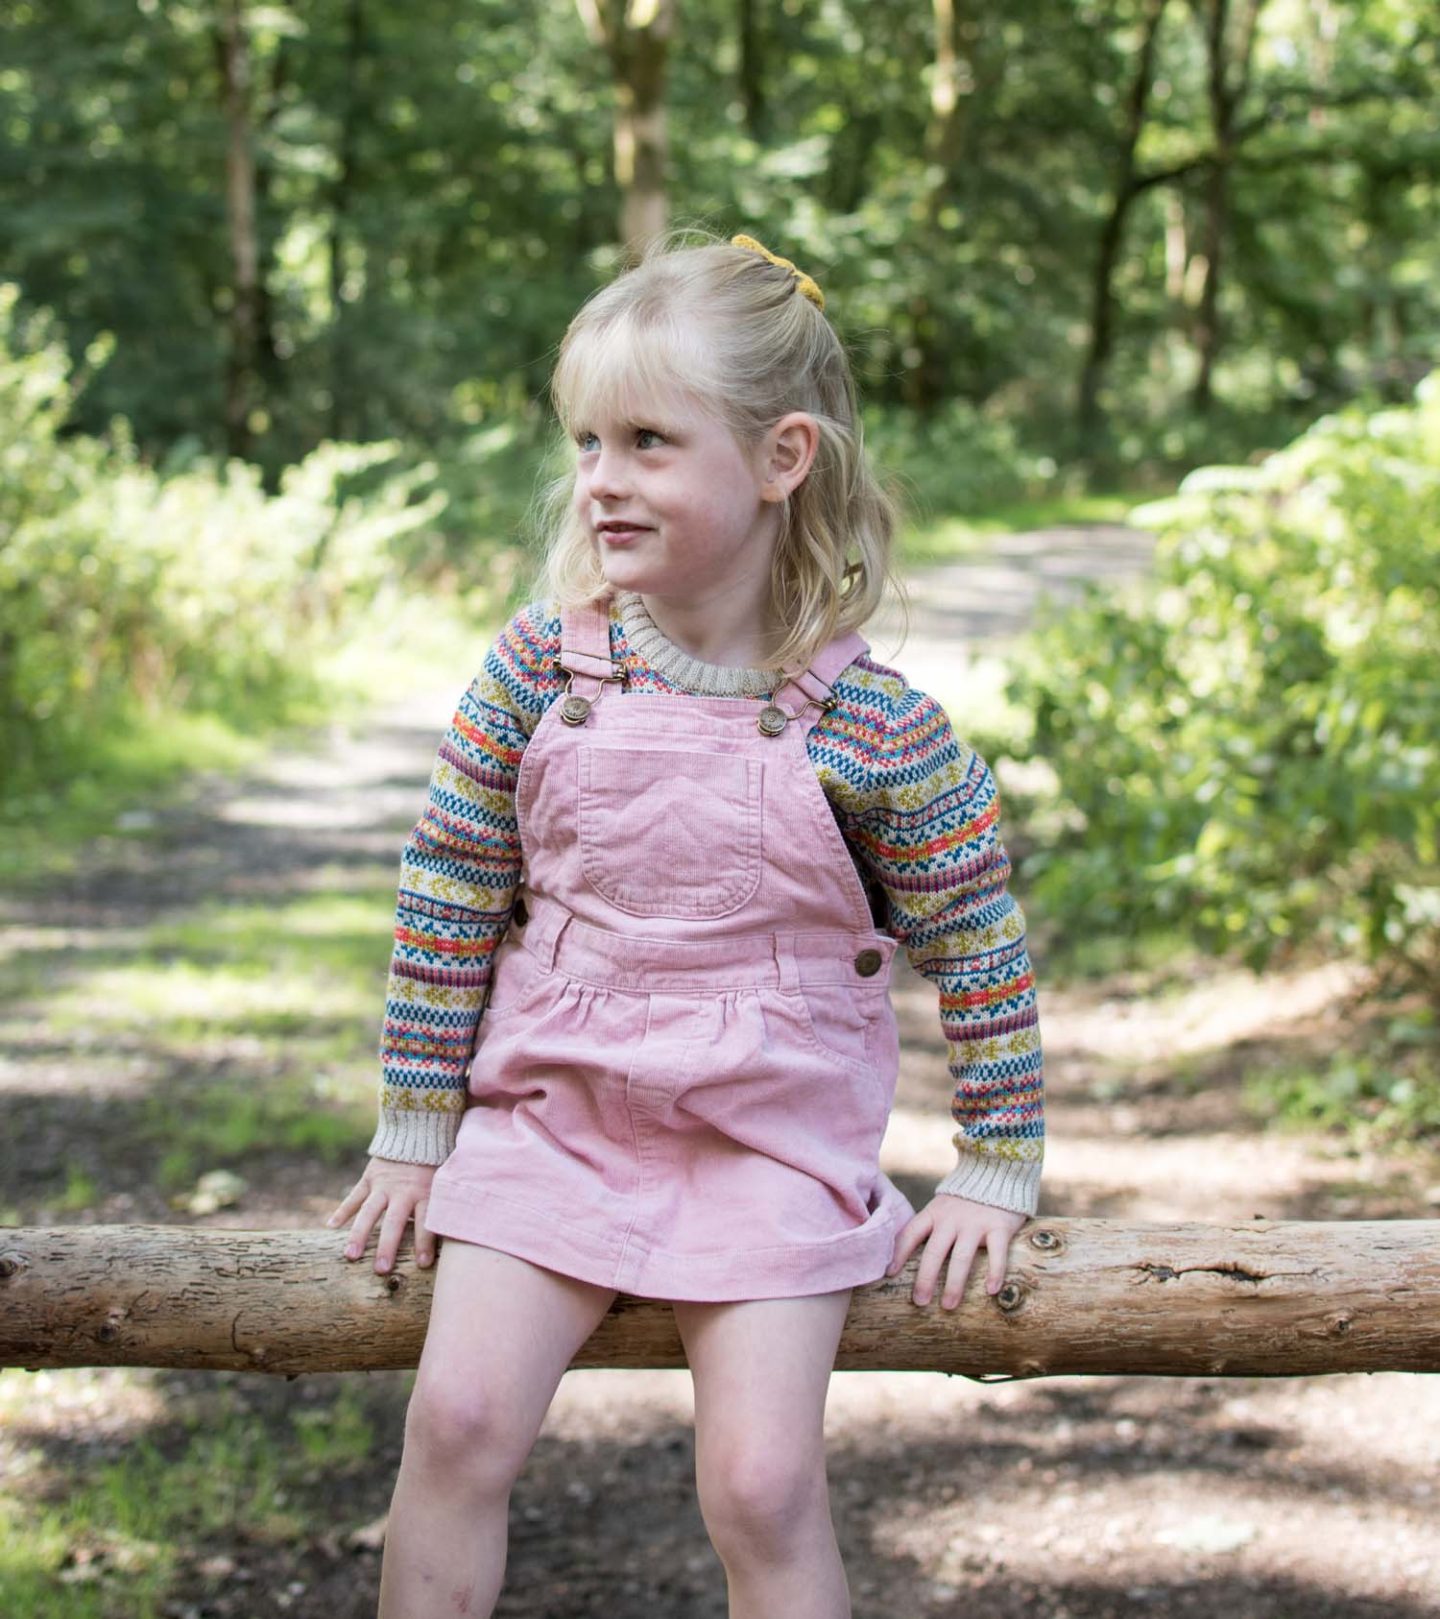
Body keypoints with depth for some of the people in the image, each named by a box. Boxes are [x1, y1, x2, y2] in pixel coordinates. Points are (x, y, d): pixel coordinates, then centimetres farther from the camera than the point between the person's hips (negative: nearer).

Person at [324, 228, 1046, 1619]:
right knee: (459, 1417, -12)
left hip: (774, 1144, -2)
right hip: (550, 1118, 2)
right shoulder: (539, 667, -7)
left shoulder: (874, 724, -12)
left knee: (761, 1480, -11)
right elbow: (447, 898, 2)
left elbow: (979, 943, -2)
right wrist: (414, 1129, 5)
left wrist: (994, 1172, 0)